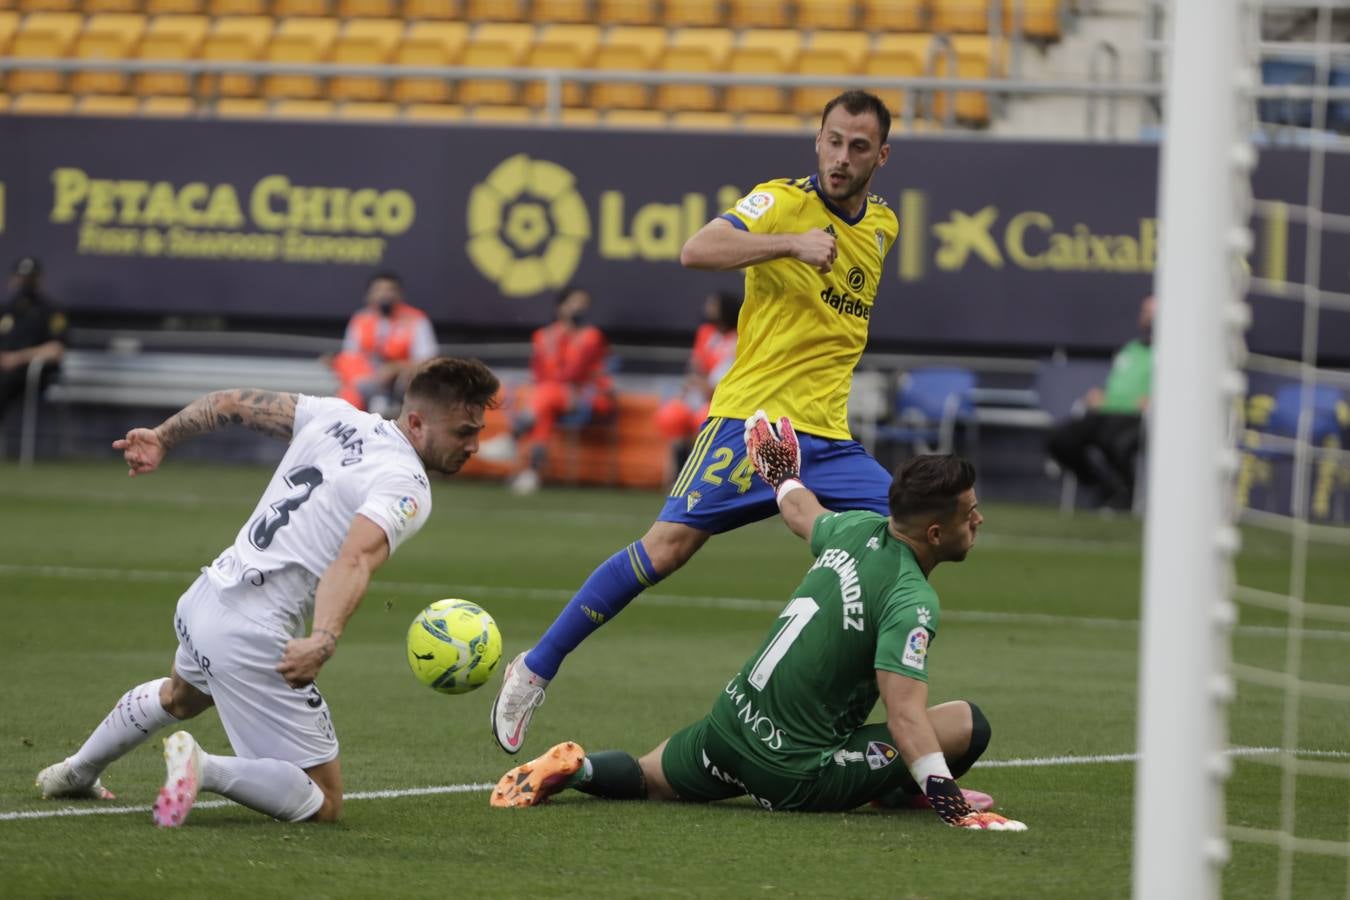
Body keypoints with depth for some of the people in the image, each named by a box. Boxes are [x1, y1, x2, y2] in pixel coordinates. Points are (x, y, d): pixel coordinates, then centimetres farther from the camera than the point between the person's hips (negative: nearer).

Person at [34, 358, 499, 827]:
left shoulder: (337, 417, 8)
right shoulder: (408, 488, -16)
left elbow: (233, 403, 14)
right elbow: (354, 560, -34)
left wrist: (162, 437, 25)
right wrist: (324, 641, -46)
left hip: (203, 598, 9)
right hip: (251, 638, -9)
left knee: (180, 696, 44)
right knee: (323, 803, -4)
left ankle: (76, 773, 54)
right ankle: (203, 769, -21)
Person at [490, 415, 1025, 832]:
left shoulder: (859, 530, 2)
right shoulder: (912, 602, -21)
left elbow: (800, 514, 26)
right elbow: (905, 716, -31)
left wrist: (783, 478, 48)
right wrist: (952, 805, -36)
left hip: (728, 725, 7)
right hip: (796, 776, -7)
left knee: (646, 779, 34)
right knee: (968, 725, -7)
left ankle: (575, 768, 5)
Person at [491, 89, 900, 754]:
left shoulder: (883, 226, 15)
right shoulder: (782, 200, -5)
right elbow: (697, 251, -23)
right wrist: (791, 242, -31)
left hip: (829, 437, 6)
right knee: (669, 544, -15)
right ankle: (534, 670, -4)